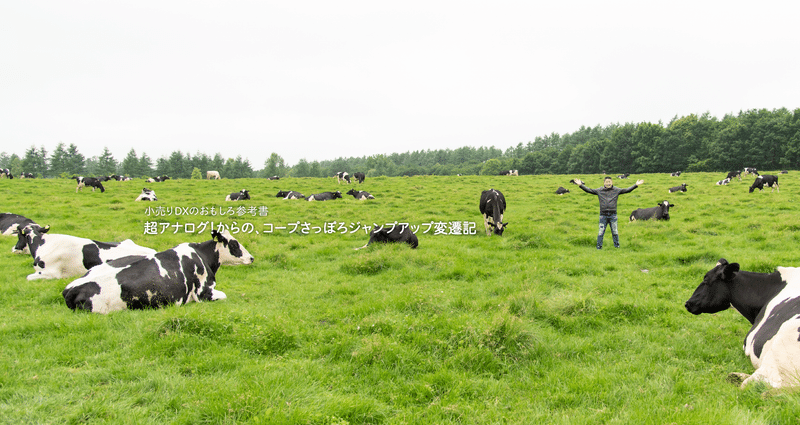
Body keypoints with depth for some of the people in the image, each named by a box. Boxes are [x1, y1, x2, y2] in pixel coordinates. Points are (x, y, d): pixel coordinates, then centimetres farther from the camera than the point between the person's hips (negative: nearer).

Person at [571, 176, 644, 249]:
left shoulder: (616, 190, 7)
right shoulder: (599, 190, 6)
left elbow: (627, 190, 8)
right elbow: (589, 190, 6)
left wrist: (636, 185, 2)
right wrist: (580, 185, -2)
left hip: (613, 215, 0)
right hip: (603, 215, 0)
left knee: (614, 231, 7)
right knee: (601, 232, -1)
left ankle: (617, 246, 19)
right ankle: (599, 247, 8)